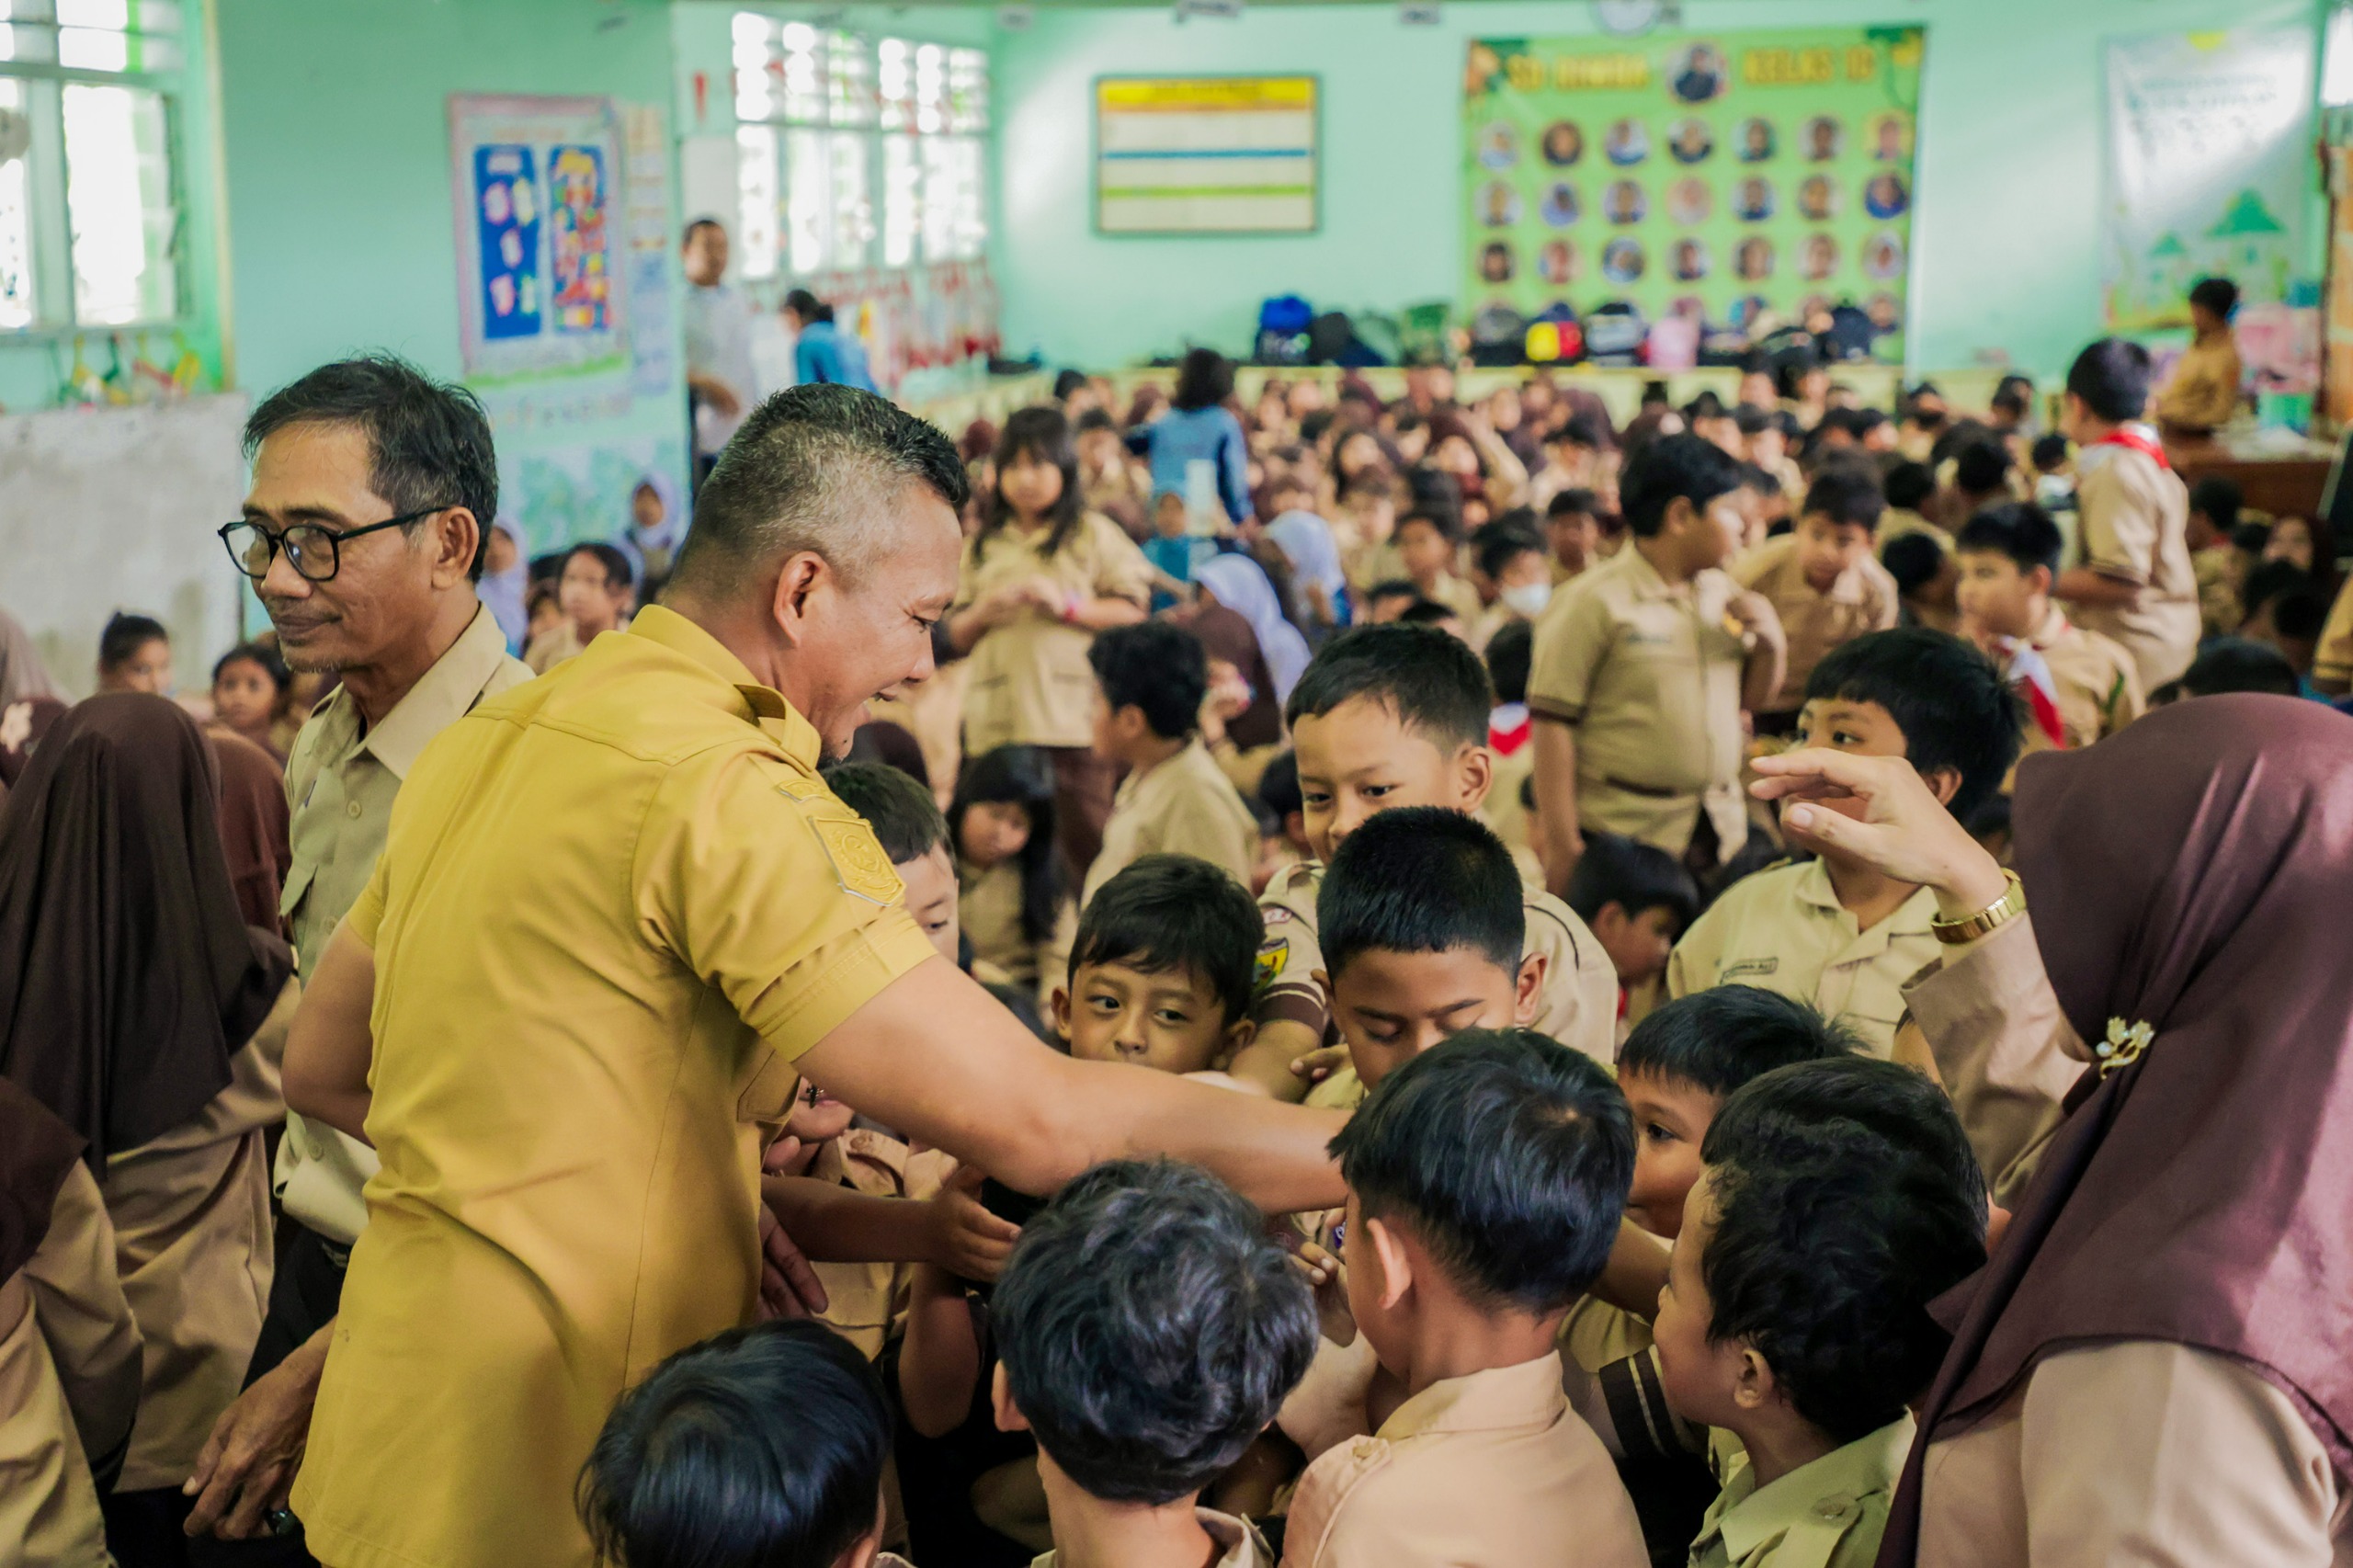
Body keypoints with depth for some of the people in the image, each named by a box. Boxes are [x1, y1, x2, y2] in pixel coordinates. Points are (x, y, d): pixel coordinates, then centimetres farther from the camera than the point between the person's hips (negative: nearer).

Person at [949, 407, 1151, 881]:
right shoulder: (983, 545, 16)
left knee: (1087, 840, -5)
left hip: (1074, 714, -3)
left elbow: (1131, 612, 0)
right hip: (997, 719, 3)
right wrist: (982, 612, -3)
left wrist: (1067, 605, -11)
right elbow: (957, 637, 18)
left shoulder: (1094, 535, 7)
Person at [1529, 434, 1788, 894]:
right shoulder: (1596, 602, -10)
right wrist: (1563, 843, -15)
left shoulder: (1723, 593, 11)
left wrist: (1770, 644, 1)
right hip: (1625, 835, -6)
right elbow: (1552, 722, -13)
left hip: (1722, 835, 6)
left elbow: (1751, 698, 22)